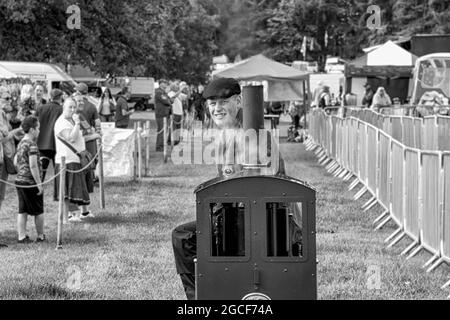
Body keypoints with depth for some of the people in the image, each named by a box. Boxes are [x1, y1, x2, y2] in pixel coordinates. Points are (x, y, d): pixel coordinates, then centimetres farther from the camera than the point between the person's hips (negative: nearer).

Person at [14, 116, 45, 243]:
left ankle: (21, 236, 8)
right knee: (38, 211, 7)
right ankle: (40, 236, 16)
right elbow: (33, 166, -21)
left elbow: (16, 162, 19)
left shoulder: (21, 143, 10)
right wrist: (39, 184, -18)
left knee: (23, 211, 9)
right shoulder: (32, 145, -16)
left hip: (19, 180, 8)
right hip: (31, 182, -8)